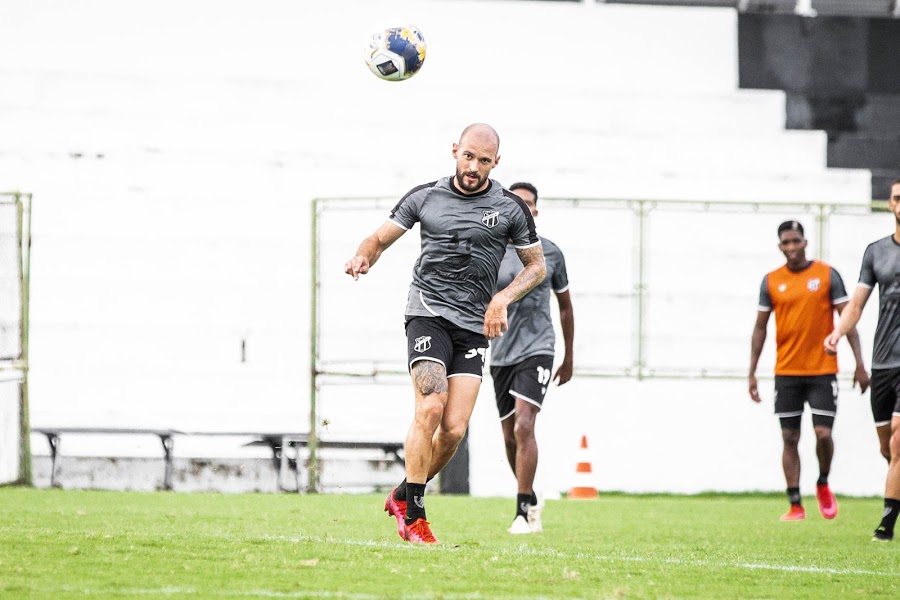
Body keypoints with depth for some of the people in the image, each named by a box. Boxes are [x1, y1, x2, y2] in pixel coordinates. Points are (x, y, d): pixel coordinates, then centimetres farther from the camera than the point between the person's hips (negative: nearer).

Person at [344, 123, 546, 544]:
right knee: (430, 408, -22)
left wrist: (503, 298, -4)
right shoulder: (424, 197, 5)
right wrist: (363, 257, -13)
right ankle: (413, 516, -12)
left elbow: (536, 265, 13)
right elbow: (380, 238, 11)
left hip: (475, 326, 2)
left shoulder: (510, 208, 5)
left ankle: (403, 495, 18)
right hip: (427, 313, -2)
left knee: (454, 428, -8)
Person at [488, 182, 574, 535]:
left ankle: (524, 511, -19)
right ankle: (531, 502, 26)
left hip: (537, 350, -2)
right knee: (510, 437, 7)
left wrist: (569, 358, 18)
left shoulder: (550, 253, 4)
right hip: (500, 355, 2)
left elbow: (565, 306, 15)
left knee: (523, 426, -20)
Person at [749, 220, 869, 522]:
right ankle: (795, 505, 5)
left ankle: (823, 484, 19)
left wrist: (859, 364, -7)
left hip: (822, 370, -2)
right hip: (786, 372, 2)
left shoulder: (828, 275, 0)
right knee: (790, 438, 1)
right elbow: (760, 328, 9)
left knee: (823, 433, -9)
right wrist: (752, 372, 4)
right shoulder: (771, 281, 5)